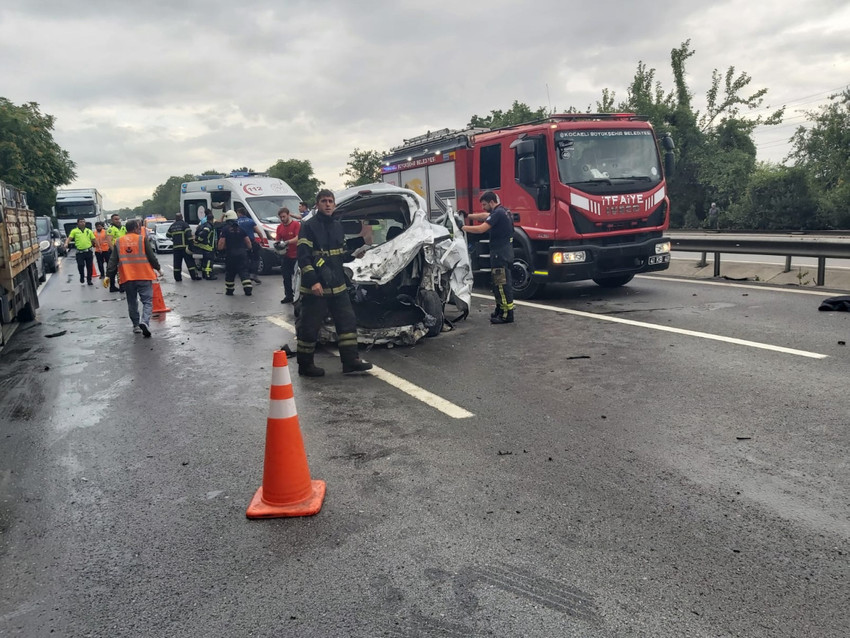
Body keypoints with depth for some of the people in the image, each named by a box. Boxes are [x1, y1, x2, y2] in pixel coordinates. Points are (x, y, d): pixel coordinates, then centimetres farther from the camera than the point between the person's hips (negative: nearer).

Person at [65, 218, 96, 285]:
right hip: (80, 252, -2)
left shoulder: (89, 231, 10)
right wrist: (66, 244, -25)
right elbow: (69, 238, -6)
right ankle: (82, 276, 13)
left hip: (88, 251, 2)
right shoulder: (74, 231, 3)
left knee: (89, 266, 5)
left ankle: (89, 280, 18)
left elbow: (94, 240, 13)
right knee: (80, 265, -14)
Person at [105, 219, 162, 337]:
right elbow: (151, 256, -3)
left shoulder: (118, 242, 8)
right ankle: (144, 322, -23)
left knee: (132, 302, 17)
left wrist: (109, 275, 6)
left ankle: (136, 325, 22)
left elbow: (113, 261, 5)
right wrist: (158, 269, 10)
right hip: (144, 276, -3)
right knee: (147, 301, -1)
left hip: (127, 278, 4)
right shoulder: (143, 239, -3)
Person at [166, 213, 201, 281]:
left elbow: (167, 234, 24)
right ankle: (194, 276, -5)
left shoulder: (172, 226, 13)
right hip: (184, 247, -4)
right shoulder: (184, 224, -3)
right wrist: (190, 245, -15)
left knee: (177, 263, 8)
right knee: (190, 262, -3)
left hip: (176, 247, 5)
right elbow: (189, 235, -14)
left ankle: (177, 277, 9)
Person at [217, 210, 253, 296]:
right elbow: (248, 241, 8)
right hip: (242, 253, 3)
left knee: (230, 272, 11)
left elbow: (221, 243, -11)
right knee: (244, 271, 3)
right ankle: (248, 289, -8)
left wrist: (221, 247, 9)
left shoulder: (225, 229, -5)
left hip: (230, 253, -3)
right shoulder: (240, 229, 8)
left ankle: (229, 290, 18)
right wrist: (249, 249, 22)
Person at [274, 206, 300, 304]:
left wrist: (286, 242, -29)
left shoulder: (296, 224, -8)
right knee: (286, 277, 11)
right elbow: (277, 240, 13)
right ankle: (288, 296, 20)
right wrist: (277, 244, -11)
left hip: (296, 255, -6)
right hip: (286, 255, 6)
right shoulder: (279, 227, 11)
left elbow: (298, 238, -18)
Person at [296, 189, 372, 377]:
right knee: (309, 326, 1)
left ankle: (350, 360, 11)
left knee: (348, 321, 5)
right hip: (315, 288, -7)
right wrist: (313, 281, -23)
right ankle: (305, 365, 14)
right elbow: (303, 257, -15)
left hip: (338, 286, 7)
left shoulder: (338, 226, 14)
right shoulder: (309, 227, -9)